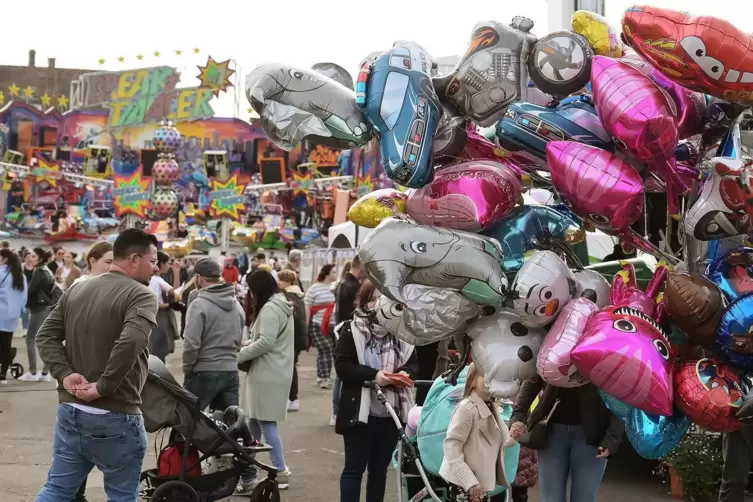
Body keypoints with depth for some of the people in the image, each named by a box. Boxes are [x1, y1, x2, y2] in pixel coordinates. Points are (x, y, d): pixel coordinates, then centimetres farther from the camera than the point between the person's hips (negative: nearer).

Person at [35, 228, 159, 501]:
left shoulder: (75, 290, 11)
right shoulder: (141, 295, -14)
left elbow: (45, 336, 6)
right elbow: (130, 343, -30)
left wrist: (65, 373, -5)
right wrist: (104, 387, -21)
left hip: (70, 409, 7)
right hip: (115, 417, -7)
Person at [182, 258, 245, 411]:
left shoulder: (199, 304, -13)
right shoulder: (237, 305, 9)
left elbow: (191, 344, -16)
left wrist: (187, 369, -3)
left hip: (204, 373, -6)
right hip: (231, 372, 6)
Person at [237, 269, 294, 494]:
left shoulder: (270, 308, -15)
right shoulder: (280, 305, 17)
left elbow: (266, 342, -22)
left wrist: (239, 355, -12)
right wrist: (246, 344, 11)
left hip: (268, 375, -10)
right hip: (271, 373, 10)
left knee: (266, 423, -5)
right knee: (255, 423, 13)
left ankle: (280, 472, 0)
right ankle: (248, 474, 18)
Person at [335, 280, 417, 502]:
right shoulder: (352, 329, -6)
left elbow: (413, 363, 10)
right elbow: (342, 366, -11)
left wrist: (405, 373, -13)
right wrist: (372, 374, -23)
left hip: (391, 412, 4)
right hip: (360, 411, -4)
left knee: (379, 469, 14)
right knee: (354, 468, 3)